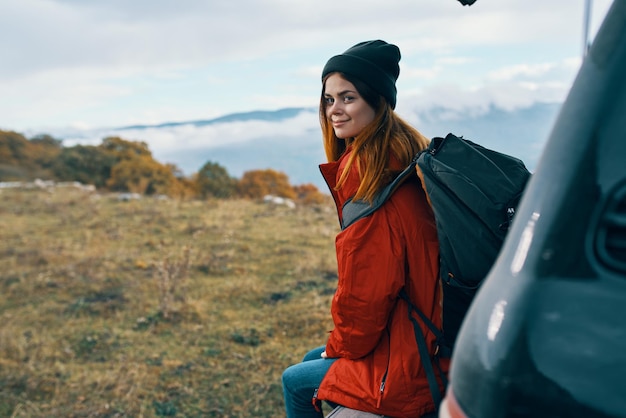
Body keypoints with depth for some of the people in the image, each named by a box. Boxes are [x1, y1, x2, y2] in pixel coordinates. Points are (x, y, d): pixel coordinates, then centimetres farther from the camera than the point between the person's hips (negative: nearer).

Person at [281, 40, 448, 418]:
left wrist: (342, 346, -1)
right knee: (310, 359, 26)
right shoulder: (405, 158, 5)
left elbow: (365, 292, -20)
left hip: (407, 369, -9)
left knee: (295, 381, 12)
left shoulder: (372, 181, -24)